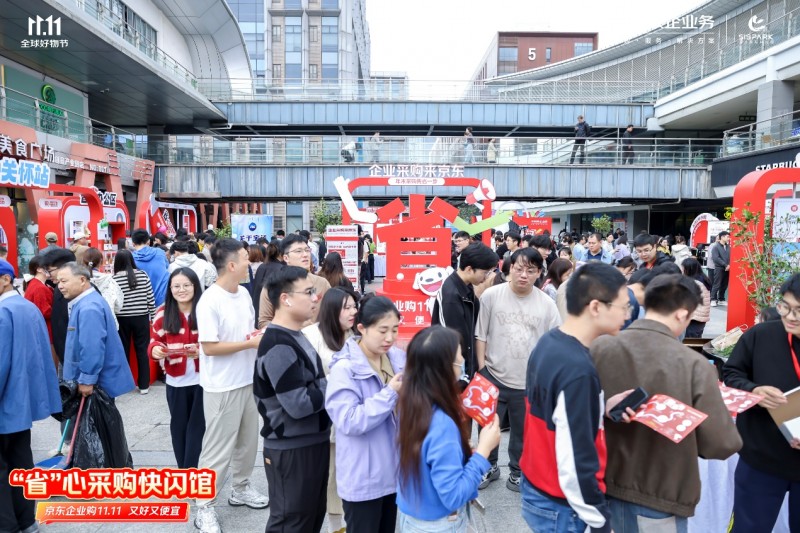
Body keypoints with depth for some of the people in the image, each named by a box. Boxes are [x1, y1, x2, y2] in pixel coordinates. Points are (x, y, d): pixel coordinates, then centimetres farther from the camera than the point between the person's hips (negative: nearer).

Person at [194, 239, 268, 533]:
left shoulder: (244, 293, 3)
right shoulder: (210, 301, -21)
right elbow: (209, 347, -22)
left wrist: (261, 335, -7)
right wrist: (251, 343, -20)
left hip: (248, 381, 8)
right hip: (222, 387, -8)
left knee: (247, 441, 20)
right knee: (218, 448, 5)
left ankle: (240, 489, 40)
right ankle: (205, 506, 22)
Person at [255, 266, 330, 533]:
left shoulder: (296, 337, 7)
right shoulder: (278, 346, -24)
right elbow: (299, 405, -27)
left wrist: (329, 384, -2)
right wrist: (333, 384, -14)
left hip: (312, 442, 9)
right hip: (291, 450, -9)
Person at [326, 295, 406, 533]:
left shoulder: (399, 358, -1)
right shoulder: (344, 369, -19)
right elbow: (349, 422, -26)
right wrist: (390, 393, -25)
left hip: (395, 470, 6)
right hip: (364, 478, -6)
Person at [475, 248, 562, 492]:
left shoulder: (547, 304, -6)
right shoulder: (491, 295, -9)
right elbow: (480, 335, -2)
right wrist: (481, 367, -4)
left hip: (529, 381, 0)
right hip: (493, 376, 0)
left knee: (523, 431, 17)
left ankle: (517, 470, 40)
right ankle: (490, 466, 40)